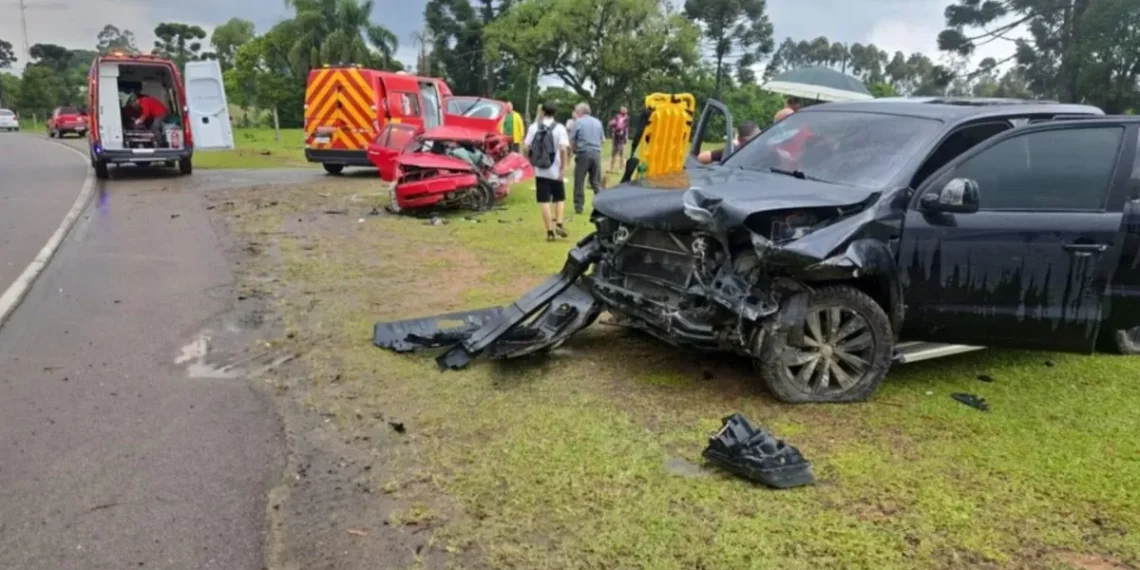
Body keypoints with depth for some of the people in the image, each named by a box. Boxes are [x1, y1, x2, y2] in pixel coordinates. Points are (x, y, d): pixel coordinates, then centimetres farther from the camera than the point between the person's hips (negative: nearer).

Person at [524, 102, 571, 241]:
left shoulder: (534, 127, 0)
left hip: (540, 171, 1)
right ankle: (558, 224, -2)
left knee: (545, 202, 3)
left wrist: (531, 161, 13)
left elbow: (526, 148, -3)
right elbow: (563, 149, -17)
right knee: (559, 199, 15)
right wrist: (563, 169, -12)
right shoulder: (559, 128, -6)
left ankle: (550, 232, 2)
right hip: (555, 171, -1)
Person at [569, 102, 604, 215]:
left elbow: (572, 141, -5)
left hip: (583, 154, -4)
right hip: (596, 153, 4)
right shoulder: (598, 122, 11)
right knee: (596, 182, 12)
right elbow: (602, 138, 16)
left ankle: (579, 206, 6)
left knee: (579, 181, 5)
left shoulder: (578, 122, -4)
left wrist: (574, 150, 13)